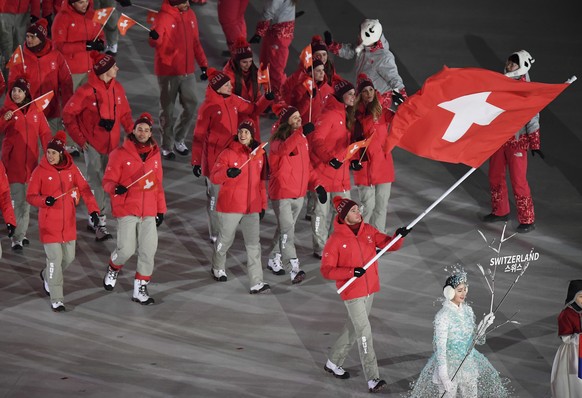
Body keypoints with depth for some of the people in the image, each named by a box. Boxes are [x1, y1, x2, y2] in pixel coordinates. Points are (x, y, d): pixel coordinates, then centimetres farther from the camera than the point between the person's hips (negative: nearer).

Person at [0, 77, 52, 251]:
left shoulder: (35, 111, 6)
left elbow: (44, 133, 6)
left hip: (30, 161, 4)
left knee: (26, 200, 10)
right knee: (17, 200, -9)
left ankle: (21, 234, 22)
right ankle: (16, 238, -6)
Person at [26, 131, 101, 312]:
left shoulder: (71, 169, 0)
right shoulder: (40, 171, -8)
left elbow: (84, 189, 1)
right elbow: (30, 196, -6)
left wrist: (92, 209, -10)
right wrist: (44, 200, -26)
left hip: (69, 222, 4)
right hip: (49, 222, -4)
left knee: (69, 257, 12)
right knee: (55, 258, -9)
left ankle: (47, 276, 43)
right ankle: (56, 299, 1)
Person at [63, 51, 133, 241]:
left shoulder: (117, 88, 2)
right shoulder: (86, 91, -16)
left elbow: (125, 113, 10)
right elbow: (68, 114, -8)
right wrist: (80, 139, -9)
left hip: (112, 144, 6)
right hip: (92, 144, -6)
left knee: (103, 181, 13)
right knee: (96, 182, -6)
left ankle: (94, 219, 26)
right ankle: (100, 222, -2)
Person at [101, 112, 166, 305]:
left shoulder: (155, 154, 10)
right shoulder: (120, 154, -4)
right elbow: (108, 181, -4)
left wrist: (160, 210, 16)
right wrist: (116, 188, -26)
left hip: (149, 211, 4)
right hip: (127, 210, -4)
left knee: (148, 251, 1)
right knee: (127, 249, -9)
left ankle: (140, 289, 13)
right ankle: (113, 269, 25)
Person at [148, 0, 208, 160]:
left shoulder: (190, 15, 5)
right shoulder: (163, 17, -15)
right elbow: (155, 43, -26)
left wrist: (203, 64, 11)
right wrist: (154, 37, -50)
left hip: (188, 71, 6)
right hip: (168, 72, -6)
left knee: (191, 107, 10)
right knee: (167, 110, 5)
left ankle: (178, 139, 30)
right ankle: (167, 146, 18)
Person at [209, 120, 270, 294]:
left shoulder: (259, 154, 6)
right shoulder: (228, 153, -8)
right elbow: (214, 177, -13)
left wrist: (263, 205, 17)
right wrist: (227, 173, -34)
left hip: (252, 207, 3)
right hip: (229, 206, -3)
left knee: (254, 244, -4)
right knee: (225, 240, 13)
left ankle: (257, 283, -6)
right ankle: (218, 268, 42)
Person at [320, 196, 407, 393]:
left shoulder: (368, 231, 1)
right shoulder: (336, 239, -14)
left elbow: (389, 244, -3)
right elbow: (326, 270, -14)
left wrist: (399, 236, -25)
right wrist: (351, 272, -25)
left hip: (370, 289, 7)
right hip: (352, 292, -7)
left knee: (353, 328, 20)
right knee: (364, 332, -11)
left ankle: (333, 362, 40)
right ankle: (372, 380, -11)